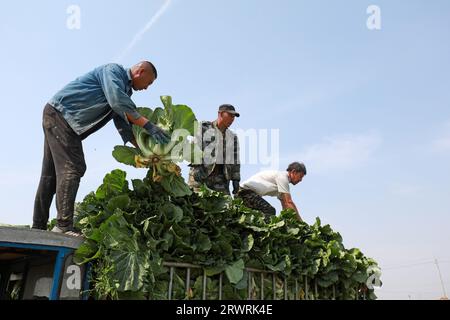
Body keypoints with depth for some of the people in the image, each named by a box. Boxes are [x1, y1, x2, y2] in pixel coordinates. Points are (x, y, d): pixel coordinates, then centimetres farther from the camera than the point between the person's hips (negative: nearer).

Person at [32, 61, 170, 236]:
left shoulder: (124, 90, 17)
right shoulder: (113, 70, -9)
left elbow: (124, 126, 11)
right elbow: (117, 101, -27)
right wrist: (148, 125, -28)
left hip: (57, 117, 10)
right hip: (59, 112, -10)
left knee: (52, 174, 8)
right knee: (72, 168, -17)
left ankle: (38, 229, 13)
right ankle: (64, 227, -18)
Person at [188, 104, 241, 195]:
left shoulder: (233, 137, 22)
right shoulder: (203, 127, 10)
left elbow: (235, 160, 19)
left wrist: (236, 179, 10)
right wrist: (197, 168, -13)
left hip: (221, 176, 4)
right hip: (201, 172, -4)